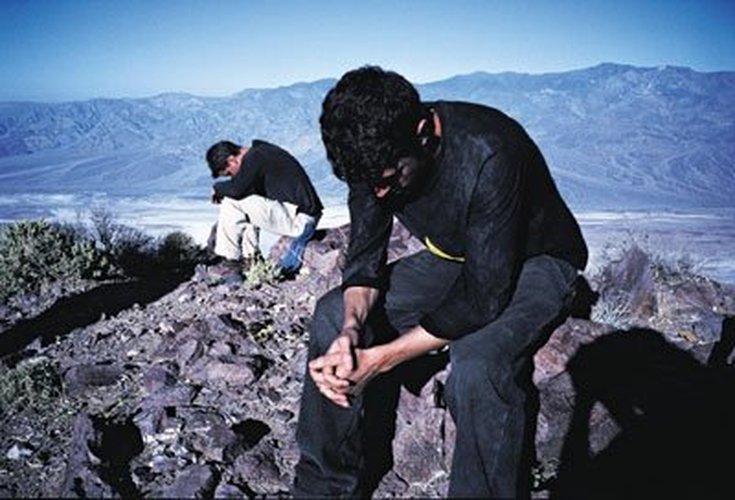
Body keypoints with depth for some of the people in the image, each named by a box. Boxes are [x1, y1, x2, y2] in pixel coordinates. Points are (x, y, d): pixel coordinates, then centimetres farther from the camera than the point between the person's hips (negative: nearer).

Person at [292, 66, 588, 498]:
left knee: (476, 367, -36)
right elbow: (365, 255, -8)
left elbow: (484, 297, -33)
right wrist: (352, 328, -28)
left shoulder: (488, 154, -35)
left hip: (534, 263, -6)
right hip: (454, 259, 7)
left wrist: (381, 359, -34)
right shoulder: (375, 153, -14)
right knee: (333, 315, -6)